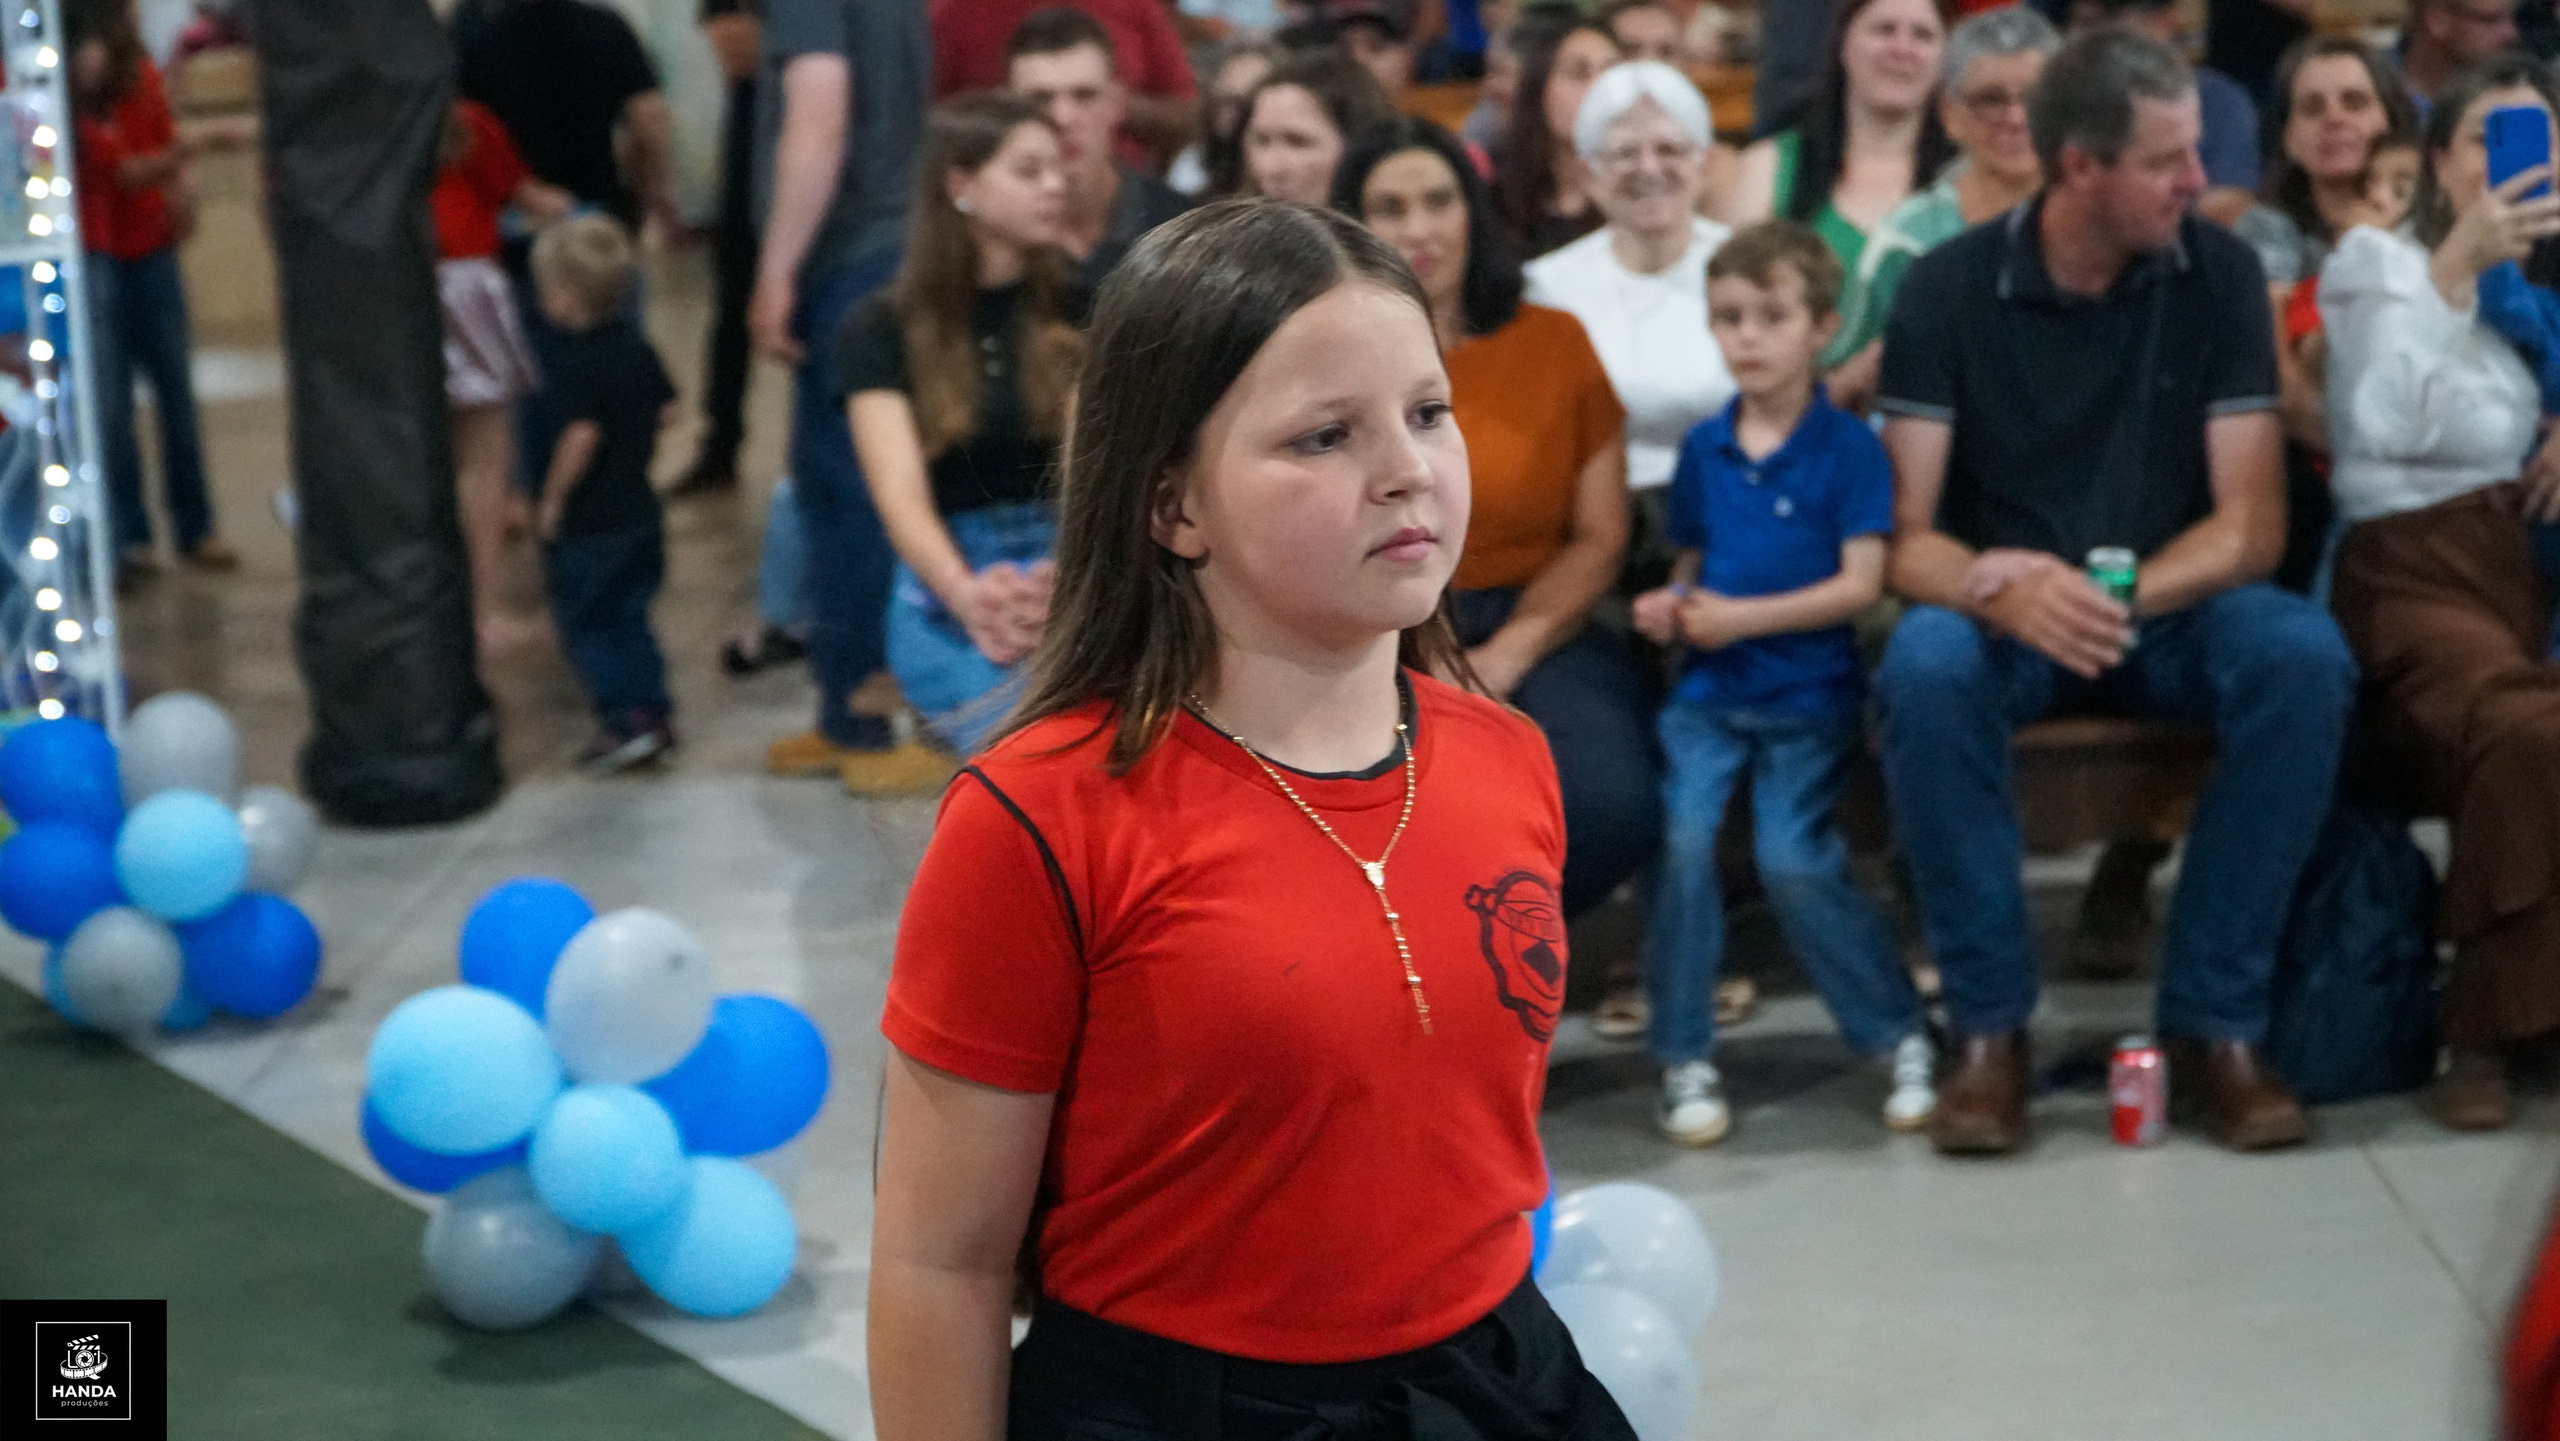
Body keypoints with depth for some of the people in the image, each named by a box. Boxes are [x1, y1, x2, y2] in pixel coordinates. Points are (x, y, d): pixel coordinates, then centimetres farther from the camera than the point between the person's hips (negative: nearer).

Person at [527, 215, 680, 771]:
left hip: (587, 522, -8)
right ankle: (654, 709, 19)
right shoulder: (636, 346, 4)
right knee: (626, 617, 18)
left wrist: (552, 500, -17)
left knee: (582, 622, 3)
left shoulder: (576, 364, -20)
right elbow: (666, 408, 11)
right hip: (638, 509, 8)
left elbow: (582, 434, -27)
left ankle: (626, 719, -4)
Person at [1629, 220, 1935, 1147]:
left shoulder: (1848, 447, -4)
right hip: (1708, 688, 4)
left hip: (1808, 695, -4)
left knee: (1793, 862, -13)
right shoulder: (1703, 449, 10)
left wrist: (1743, 618, -15)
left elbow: (1862, 583, -11)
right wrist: (1670, 605, -4)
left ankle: (1901, 1036, 7)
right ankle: (1684, 1056, -3)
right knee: (1681, 841, -15)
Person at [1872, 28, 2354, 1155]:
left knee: (2304, 658, -31)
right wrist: (2009, 597, -33)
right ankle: (1989, 1027, -22)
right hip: (2003, 613, -1)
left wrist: (2119, 596, -26)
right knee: (1923, 671, -35)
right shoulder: (1948, 288, -6)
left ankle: (2214, 1023, -20)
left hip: (2169, 608, 1)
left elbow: (2252, 525, -7)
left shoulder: (2218, 275, -3)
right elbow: (1905, 537, -11)